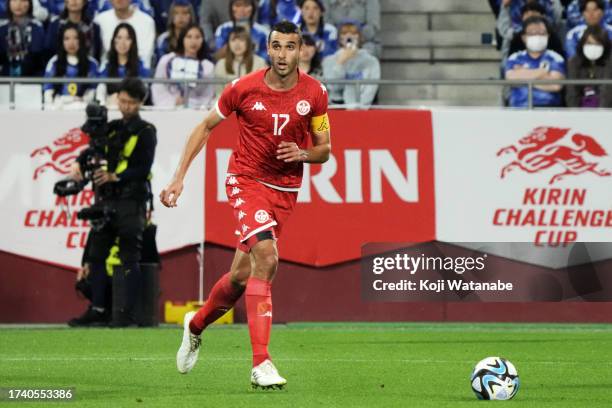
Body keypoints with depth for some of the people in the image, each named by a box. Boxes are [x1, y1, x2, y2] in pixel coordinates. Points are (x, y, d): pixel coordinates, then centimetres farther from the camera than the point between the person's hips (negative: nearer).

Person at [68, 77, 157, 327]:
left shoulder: (145, 132, -3)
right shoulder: (112, 128, 16)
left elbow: (143, 169, -10)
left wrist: (113, 177, -19)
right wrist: (79, 164, -3)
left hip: (131, 202, -7)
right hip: (107, 201, 7)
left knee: (130, 258, -6)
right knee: (97, 254, 4)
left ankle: (128, 313, -5)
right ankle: (98, 310, 9)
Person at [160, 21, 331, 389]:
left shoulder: (315, 93, -4)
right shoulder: (244, 88, -9)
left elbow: (324, 150, 6)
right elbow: (206, 127, 5)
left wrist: (304, 154, -18)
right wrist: (179, 177, 1)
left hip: (285, 189, 3)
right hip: (246, 180, -3)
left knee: (242, 275, 8)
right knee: (266, 258, -26)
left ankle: (196, 325, 41)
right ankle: (261, 364, -26)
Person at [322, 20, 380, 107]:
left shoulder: (371, 61, 5)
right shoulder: (329, 61, 10)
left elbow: (371, 88, -5)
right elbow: (333, 87, -3)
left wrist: (360, 106, -18)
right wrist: (341, 62, -9)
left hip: (362, 107, -1)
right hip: (337, 106, 1)